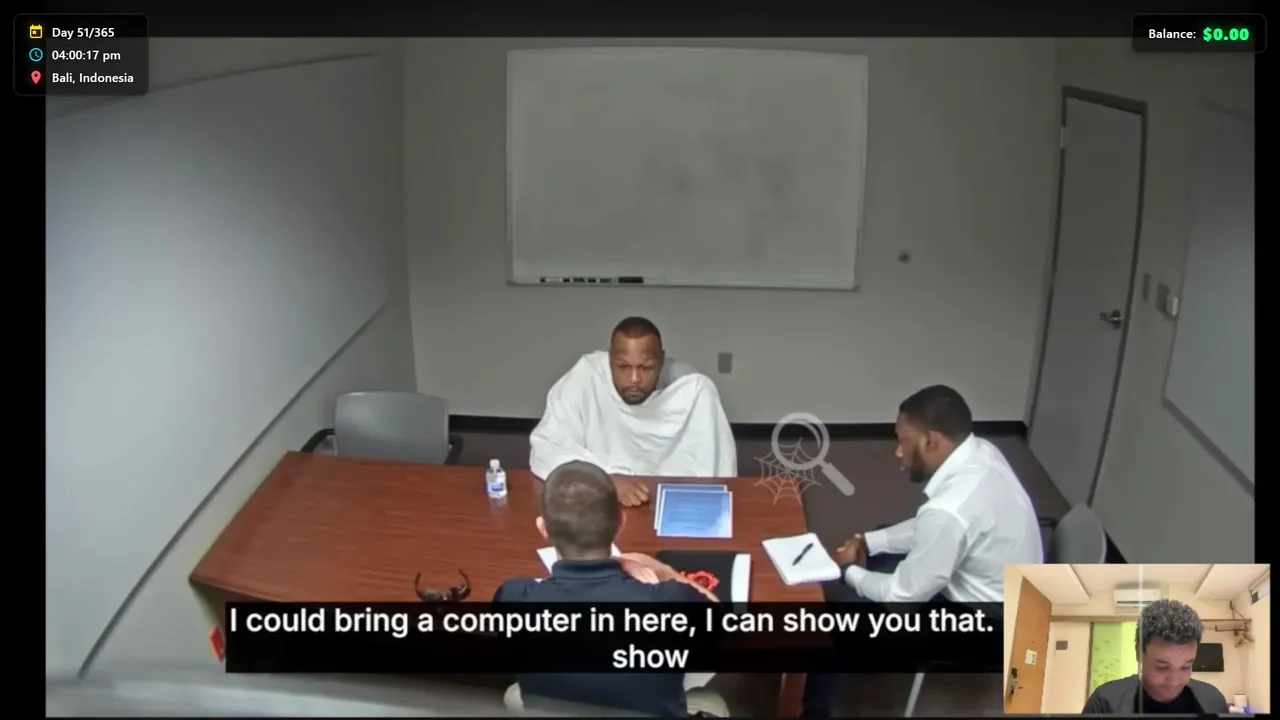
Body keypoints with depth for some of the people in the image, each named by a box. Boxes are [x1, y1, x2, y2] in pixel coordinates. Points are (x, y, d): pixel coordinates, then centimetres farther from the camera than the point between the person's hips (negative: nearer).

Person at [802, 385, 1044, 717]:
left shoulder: (950, 510, -35)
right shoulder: (980, 453, -7)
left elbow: (904, 596, -22)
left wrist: (851, 573, -4)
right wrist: (868, 541, 1)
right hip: (998, 598, 9)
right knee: (875, 557, 18)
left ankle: (814, 707, 17)